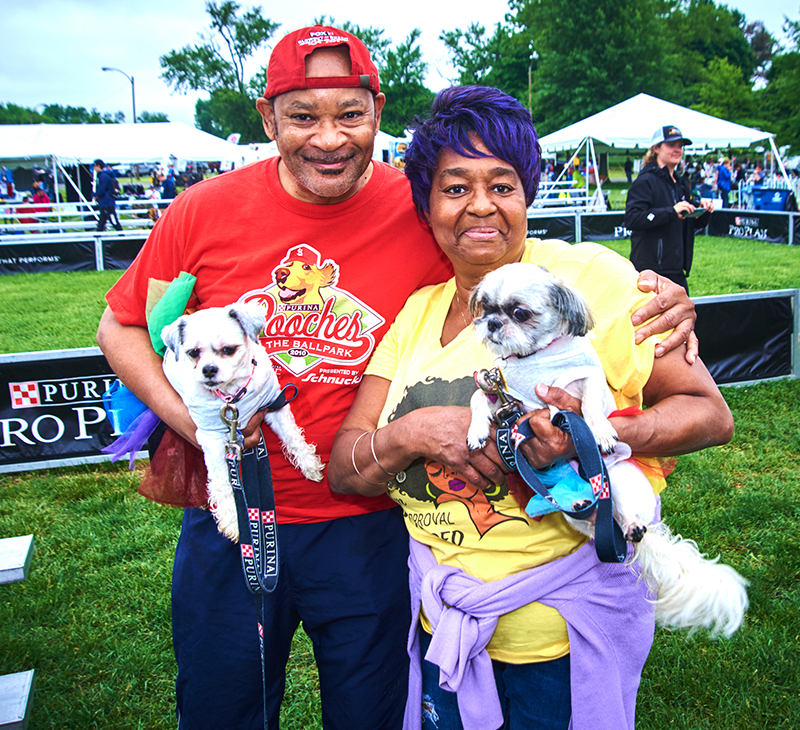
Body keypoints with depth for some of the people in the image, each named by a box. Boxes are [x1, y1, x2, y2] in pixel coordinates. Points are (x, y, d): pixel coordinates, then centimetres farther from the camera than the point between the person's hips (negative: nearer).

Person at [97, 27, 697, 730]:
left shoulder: (427, 214, -12)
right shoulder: (206, 212, -8)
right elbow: (121, 326, 4)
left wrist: (651, 296, -21)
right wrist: (185, 413, -13)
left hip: (369, 532, -1)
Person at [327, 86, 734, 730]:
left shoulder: (589, 277, -12)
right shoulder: (417, 313, 2)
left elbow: (709, 412, -10)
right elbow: (344, 469, -1)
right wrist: (414, 433, -22)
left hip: (564, 627, -3)